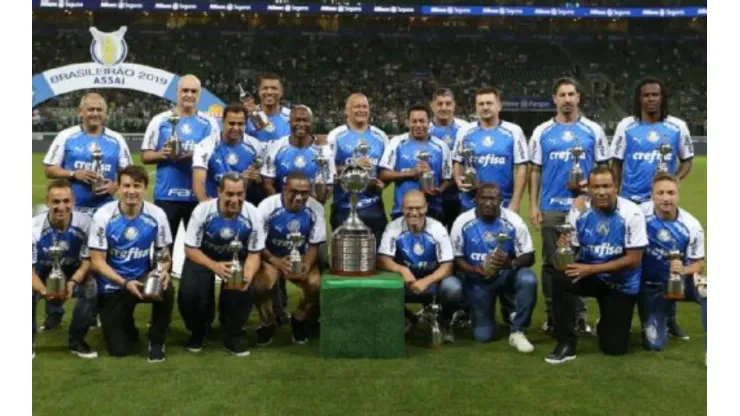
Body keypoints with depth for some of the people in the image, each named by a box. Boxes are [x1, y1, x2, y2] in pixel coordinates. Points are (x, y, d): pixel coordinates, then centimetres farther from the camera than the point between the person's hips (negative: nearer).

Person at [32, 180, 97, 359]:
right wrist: (44, 290, -40)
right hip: (42, 276, 0)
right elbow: (30, 267, -21)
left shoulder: (84, 223, -23)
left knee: (91, 288, -29)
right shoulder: (34, 227, -23)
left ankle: (76, 340, -6)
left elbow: (87, 260, -13)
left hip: (73, 273, 0)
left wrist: (73, 282, -32)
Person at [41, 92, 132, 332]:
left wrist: (116, 186, -11)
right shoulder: (66, 137, 1)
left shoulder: (116, 140, 6)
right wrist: (74, 174, -15)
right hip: (70, 210, -1)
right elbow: (49, 169, 1)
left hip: (103, 211, 1)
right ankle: (54, 313, 15)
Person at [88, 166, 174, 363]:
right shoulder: (103, 216, -16)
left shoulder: (156, 215, -12)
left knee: (166, 290, -35)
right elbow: (97, 262, -14)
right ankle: (125, 326, 32)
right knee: (119, 350, -7)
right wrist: (125, 283, -28)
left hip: (142, 278, 1)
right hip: (112, 284, -1)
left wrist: (164, 270, -24)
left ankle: (156, 341, -8)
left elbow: (164, 253, 0)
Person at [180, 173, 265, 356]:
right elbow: (190, 249, -17)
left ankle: (233, 335, 1)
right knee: (188, 294, -25)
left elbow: (254, 254, -12)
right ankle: (197, 331, 10)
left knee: (246, 291, -28)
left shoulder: (252, 215, -20)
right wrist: (214, 266, -36)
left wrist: (248, 275, -35)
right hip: (202, 257, -1)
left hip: (236, 259, 1)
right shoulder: (203, 210, -24)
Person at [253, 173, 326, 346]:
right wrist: (276, 262, -30)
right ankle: (267, 324, 1)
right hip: (270, 256, -2)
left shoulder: (315, 208, -13)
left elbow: (314, 245, -5)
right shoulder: (268, 206, -18)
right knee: (261, 284, -32)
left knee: (317, 284, -25)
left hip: (301, 258, 2)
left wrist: (306, 266, -25)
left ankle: (298, 320, 8)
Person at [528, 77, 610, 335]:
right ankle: (552, 315, 17)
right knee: (551, 263, 7)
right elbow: (535, 171, 7)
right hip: (551, 208, 1)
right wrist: (533, 205, 1)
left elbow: (603, 168, 7)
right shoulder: (542, 132, 6)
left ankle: (580, 316, 15)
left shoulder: (593, 130, 5)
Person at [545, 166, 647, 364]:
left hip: (622, 283, -1)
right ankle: (566, 344, -16)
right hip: (588, 273, 1)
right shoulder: (579, 212, -13)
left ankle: (605, 324, 39)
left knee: (615, 347, 0)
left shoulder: (632, 213, -20)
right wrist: (563, 249, -34)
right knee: (560, 279, -33)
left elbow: (633, 259, -20)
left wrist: (591, 269, -26)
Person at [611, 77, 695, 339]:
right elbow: (616, 163, 4)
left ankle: (669, 318, 15)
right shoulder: (626, 126, 0)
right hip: (630, 203, -1)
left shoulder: (677, 127, 2)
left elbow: (687, 160, 8)